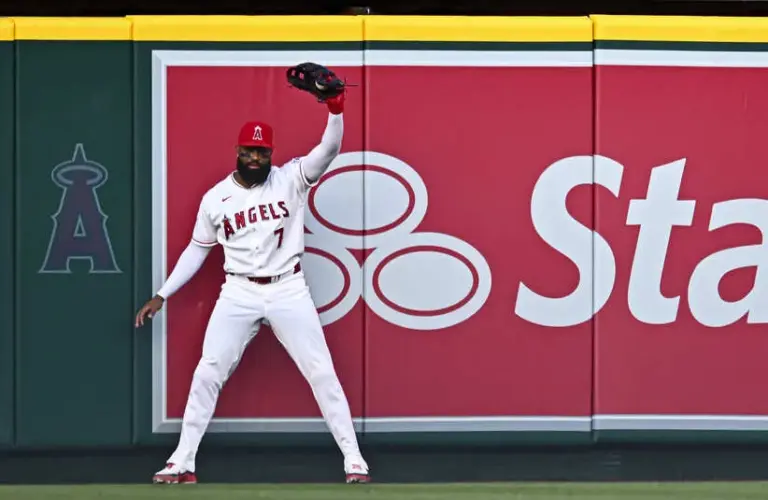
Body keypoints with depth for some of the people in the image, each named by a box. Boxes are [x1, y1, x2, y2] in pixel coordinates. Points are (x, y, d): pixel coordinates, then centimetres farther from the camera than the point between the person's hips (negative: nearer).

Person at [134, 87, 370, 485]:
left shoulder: (291, 179, -3)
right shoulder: (215, 198, 3)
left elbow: (330, 148, -17)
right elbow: (196, 250, 12)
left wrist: (334, 105, -34)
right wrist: (162, 295, 9)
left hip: (288, 291, -1)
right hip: (239, 294, 1)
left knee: (321, 372, -3)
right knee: (207, 373, -3)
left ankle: (353, 458, 3)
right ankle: (182, 462, 4)